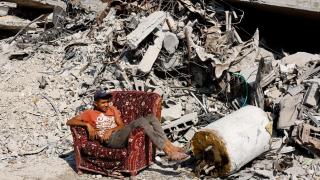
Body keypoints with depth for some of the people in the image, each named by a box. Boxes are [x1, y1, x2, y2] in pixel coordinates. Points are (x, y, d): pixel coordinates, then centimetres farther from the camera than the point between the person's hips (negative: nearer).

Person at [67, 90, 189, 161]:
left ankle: (170, 146, -26)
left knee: (151, 117, -14)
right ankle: (168, 152, -37)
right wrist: (87, 124, -11)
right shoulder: (89, 113, 14)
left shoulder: (113, 110, 27)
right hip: (111, 140, -6)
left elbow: (121, 125, 14)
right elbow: (69, 122, 4)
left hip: (122, 135, 6)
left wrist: (110, 129, -8)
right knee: (141, 121, -30)